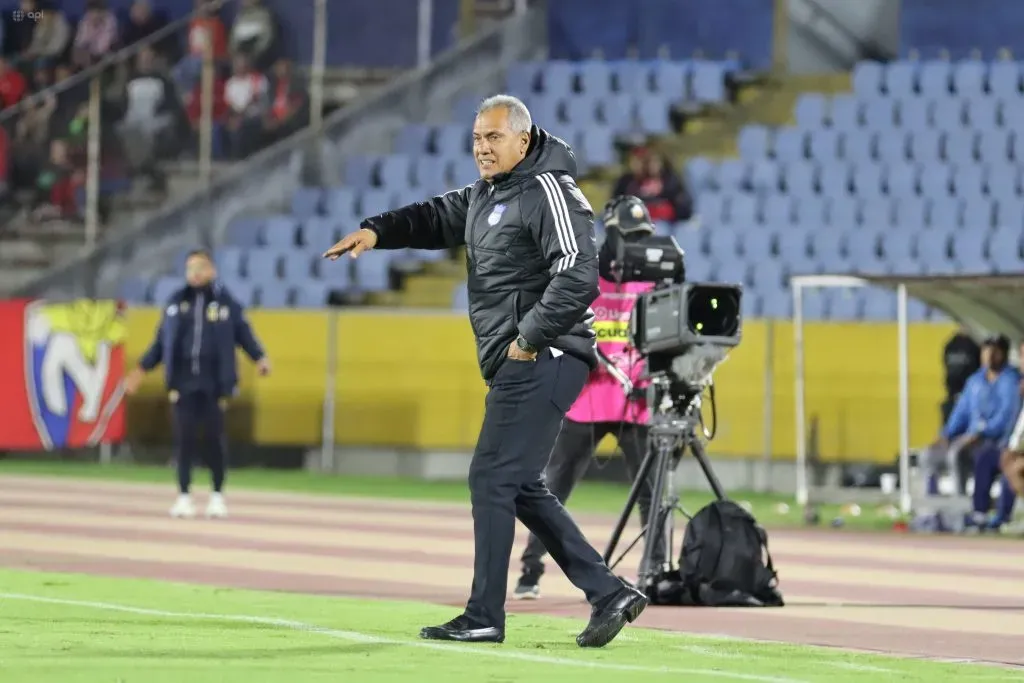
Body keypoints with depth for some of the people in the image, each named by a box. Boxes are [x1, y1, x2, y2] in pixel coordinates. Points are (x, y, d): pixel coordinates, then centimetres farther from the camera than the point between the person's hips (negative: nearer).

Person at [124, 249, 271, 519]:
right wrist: (141, 369, 8)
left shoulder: (227, 302, 3)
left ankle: (217, 495, 12)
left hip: (215, 382, -2)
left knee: (216, 438, 0)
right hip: (183, 381, 2)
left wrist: (259, 358, -14)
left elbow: (244, 334, 2)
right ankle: (184, 495, 5)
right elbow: (161, 341, 13)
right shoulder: (176, 303, 10)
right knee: (183, 438, -1)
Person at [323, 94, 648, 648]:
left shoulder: (549, 192, -13)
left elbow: (577, 277, -22)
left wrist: (529, 340, -19)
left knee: (492, 478, -10)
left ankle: (484, 618, -6)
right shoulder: (485, 196, 18)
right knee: (520, 488, 11)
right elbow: (437, 218, 26)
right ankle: (608, 594, 12)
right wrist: (377, 231, 7)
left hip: (543, 362, -10)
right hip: (515, 367, 10)